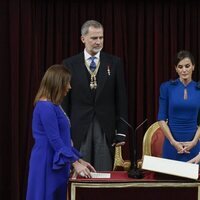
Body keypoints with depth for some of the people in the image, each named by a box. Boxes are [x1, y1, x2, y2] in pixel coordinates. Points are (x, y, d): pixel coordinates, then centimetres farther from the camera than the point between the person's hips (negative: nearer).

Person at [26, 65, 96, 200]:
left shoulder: (54, 106, 14)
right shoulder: (45, 107, -16)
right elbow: (55, 141, -21)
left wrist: (80, 160, 14)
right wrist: (75, 163, -20)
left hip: (56, 166, 9)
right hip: (47, 165, -9)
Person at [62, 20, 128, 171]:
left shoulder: (115, 63, 3)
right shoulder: (70, 64, 2)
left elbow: (121, 99, 3)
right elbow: (65, 101, 3)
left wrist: (122, 131, -2)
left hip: (106, 129, 0)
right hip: (79, 129, 0)